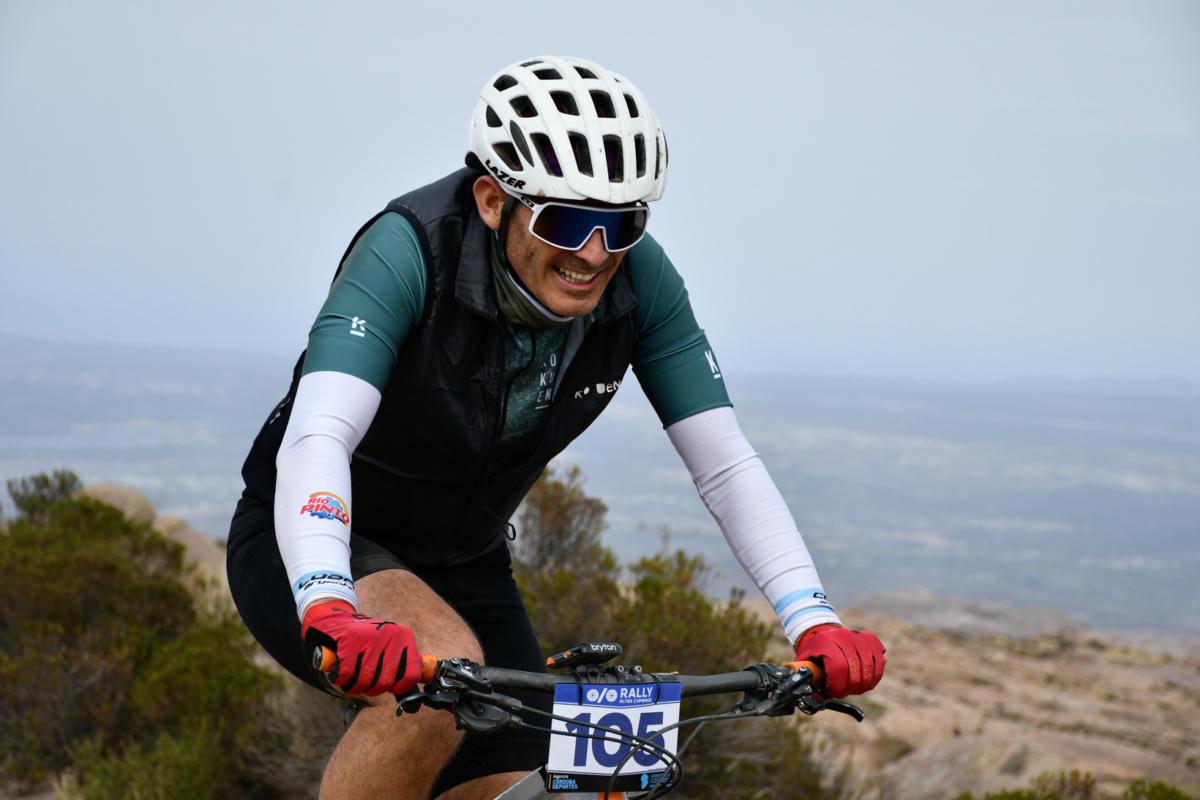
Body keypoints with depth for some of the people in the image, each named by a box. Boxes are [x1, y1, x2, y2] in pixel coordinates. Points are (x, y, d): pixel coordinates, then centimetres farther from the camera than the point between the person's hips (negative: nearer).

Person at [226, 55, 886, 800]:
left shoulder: (638, 279, -17)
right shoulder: (410, 250, -30)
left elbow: (726, 462, -17)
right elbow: (315, 440, -42)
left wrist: (814, 621, -31)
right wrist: (331, 613, -60)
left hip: (462, 565, 6)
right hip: (318, 551, -5)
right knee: (443, 665, -35)